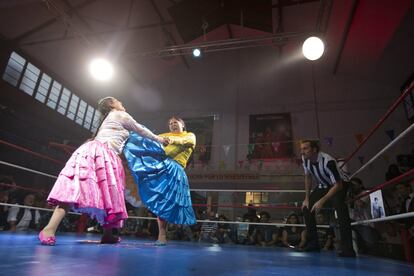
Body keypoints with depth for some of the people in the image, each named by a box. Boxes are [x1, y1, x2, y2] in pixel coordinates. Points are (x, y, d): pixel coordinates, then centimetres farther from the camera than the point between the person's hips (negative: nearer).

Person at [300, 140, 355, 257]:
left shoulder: (328, 161, -36)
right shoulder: (305, 159, -15)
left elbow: (338, 185, -33)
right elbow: (307, 177, 1)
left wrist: (322, 201, -40)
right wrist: (307, 198, 0)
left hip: (338, 185, -6)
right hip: (322, 186, 7)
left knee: (340, 207, -33)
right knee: (307, 207, -3)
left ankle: (347, 248, -26)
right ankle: (313, 244, 7)